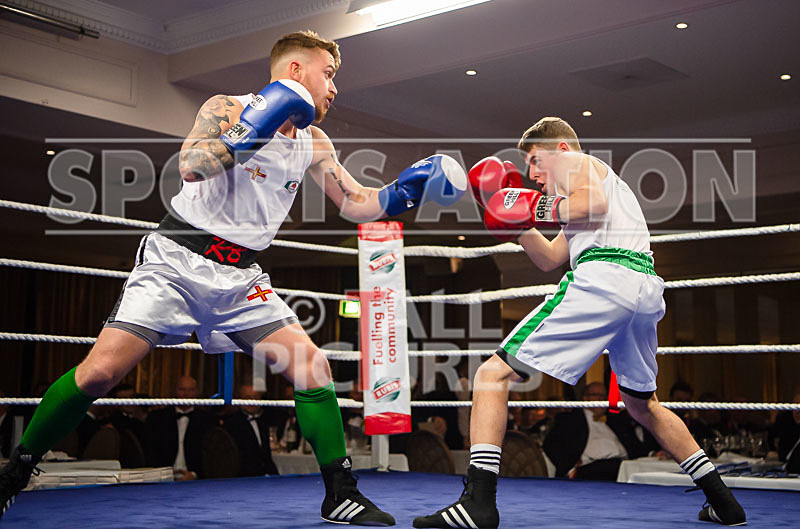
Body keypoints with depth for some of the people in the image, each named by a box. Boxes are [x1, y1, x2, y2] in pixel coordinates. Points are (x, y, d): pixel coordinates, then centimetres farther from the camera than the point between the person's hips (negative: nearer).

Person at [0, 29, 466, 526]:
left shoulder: (312, 142, 11)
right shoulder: (228, 108, -7)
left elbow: (357, 204, 15)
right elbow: (191, 165, -25)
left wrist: (405, 192, 0)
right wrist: (253, 131, -29)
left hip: (239, 278, 6)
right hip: (176, 260, -5)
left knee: (313, 367, -8)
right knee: (100, 371, -14)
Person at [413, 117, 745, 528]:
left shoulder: (572, 161, 14)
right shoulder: (604, 178, 39)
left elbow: (596, 203, -11)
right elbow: (549, 259, 36)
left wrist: (533, 209, -2)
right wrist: (517, 216, 31)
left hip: (603, 276, -9)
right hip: (646, 288, 9)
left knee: (493, 374, -7)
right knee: (642, 405, 29)